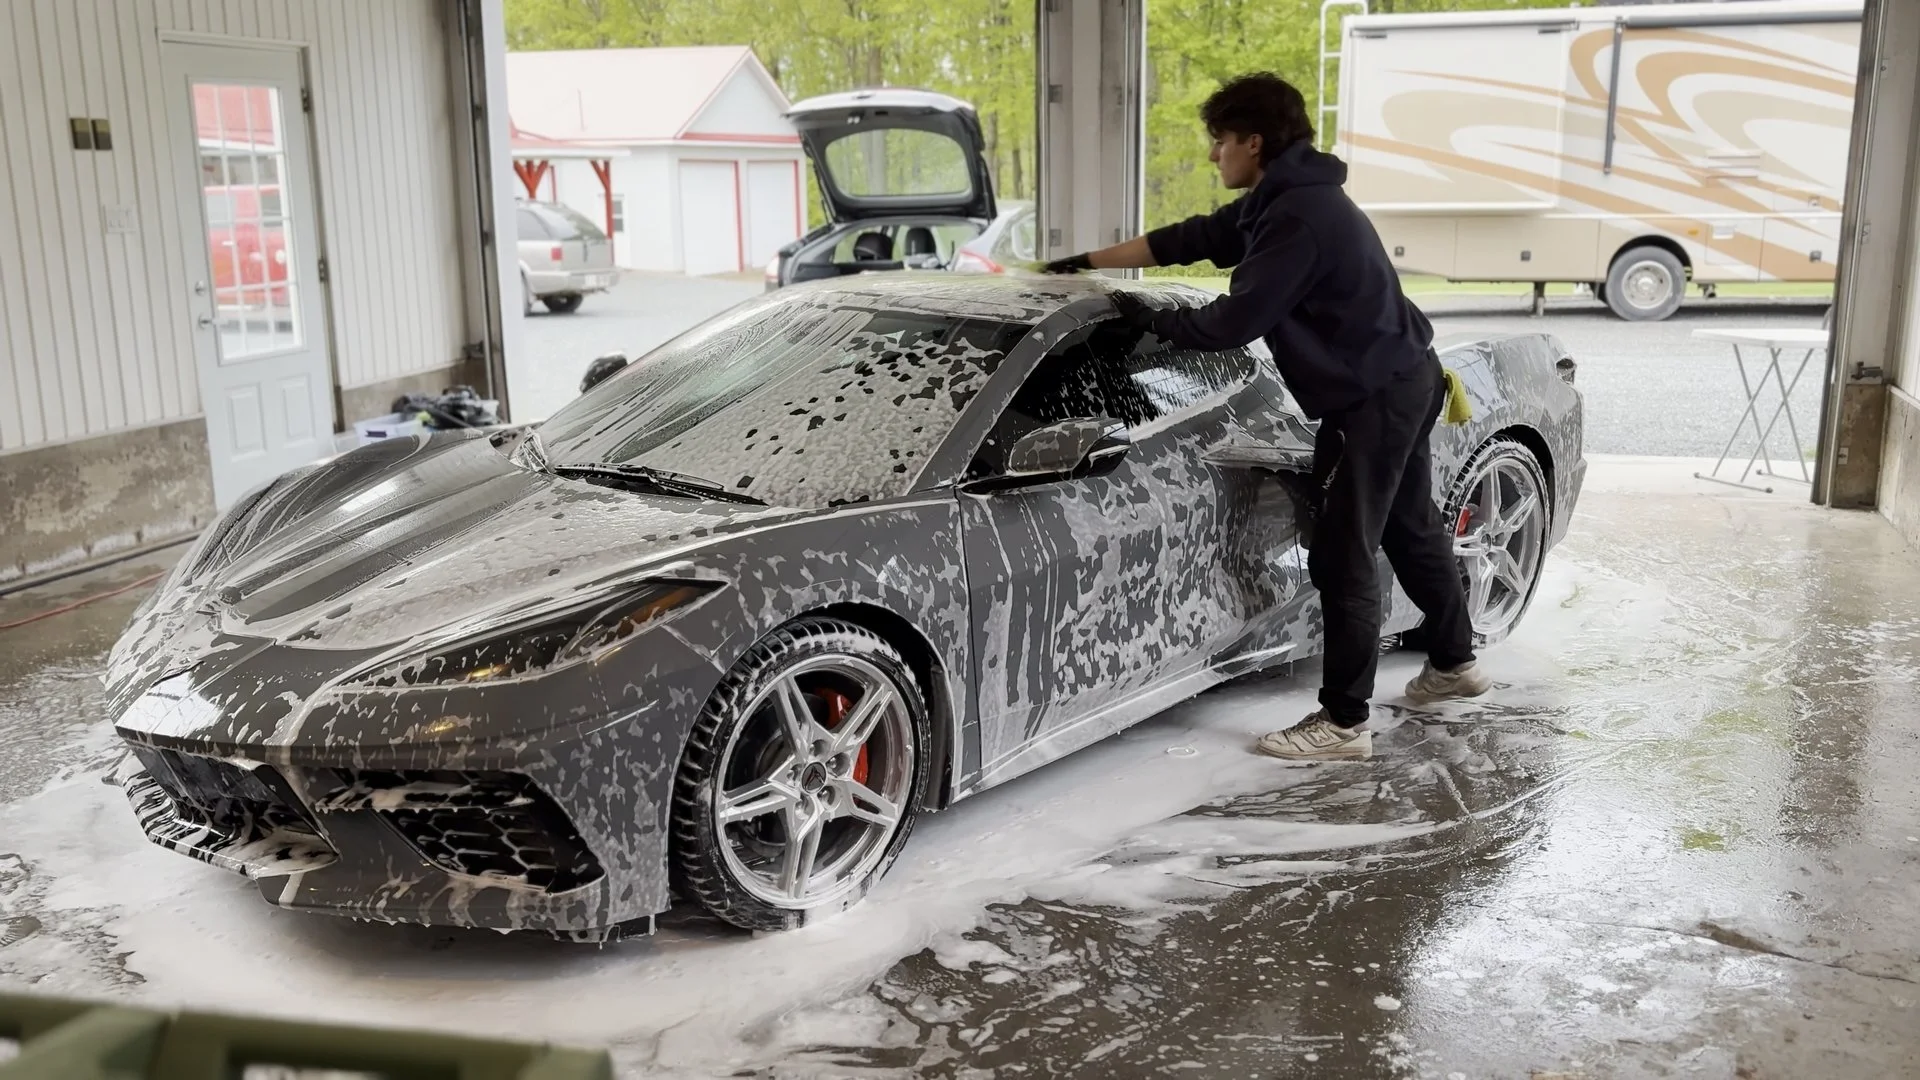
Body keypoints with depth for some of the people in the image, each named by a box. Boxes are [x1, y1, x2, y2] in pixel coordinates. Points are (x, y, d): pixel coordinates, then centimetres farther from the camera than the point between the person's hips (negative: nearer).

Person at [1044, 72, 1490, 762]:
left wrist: (1152, 319, -9)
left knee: (1343, 559, -6)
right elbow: (1187, 240, 14)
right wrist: (1089, 263, 16)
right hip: (1400, 381, 11)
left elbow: (1235, 321, -24)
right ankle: (1455, 663, 40)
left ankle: (1344, 723, 1)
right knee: (1412, 529, 23)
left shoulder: (1300, 217, -23)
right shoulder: (1279, 201, 9)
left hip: (1375, 398, -11)